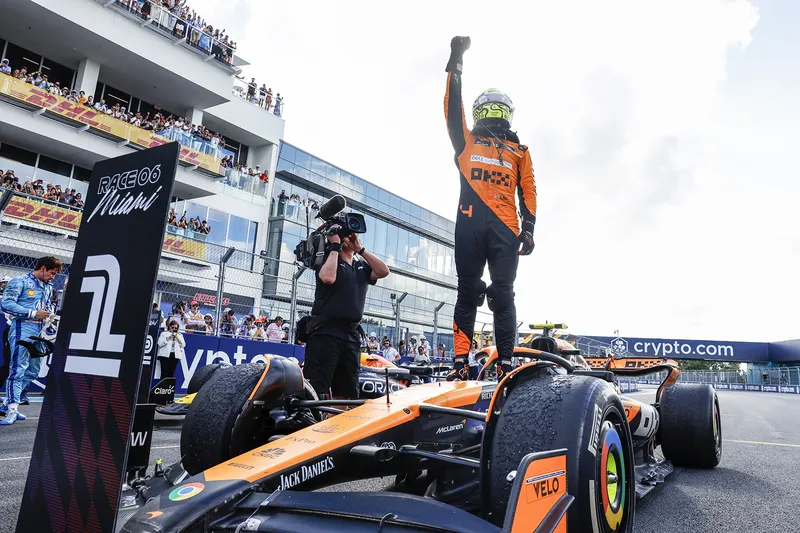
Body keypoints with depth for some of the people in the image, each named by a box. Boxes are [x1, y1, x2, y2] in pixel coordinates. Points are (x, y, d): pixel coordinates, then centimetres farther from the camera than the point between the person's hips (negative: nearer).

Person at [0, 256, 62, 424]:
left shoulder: (48, 286, 19)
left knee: (32, 371, 11)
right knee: (18, 369, -10)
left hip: (39, 331, 8)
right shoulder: (20, 282, -4)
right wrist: (34, 313, -16)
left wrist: (49, 313, 6)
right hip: (22, 328, -8)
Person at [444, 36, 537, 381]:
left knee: (502, 294, -4)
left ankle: (505, 363, -2)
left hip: (505, 227, 0)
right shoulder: (467, 141, 23)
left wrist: (529, 228, 3)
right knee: (467, 292, -2)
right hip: (470, 223, 0)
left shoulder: (519, 151, 24)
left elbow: (528, 191, 15)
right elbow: (452, 108, 14)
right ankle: (460, 362, -2)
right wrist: (456, 63, 11)